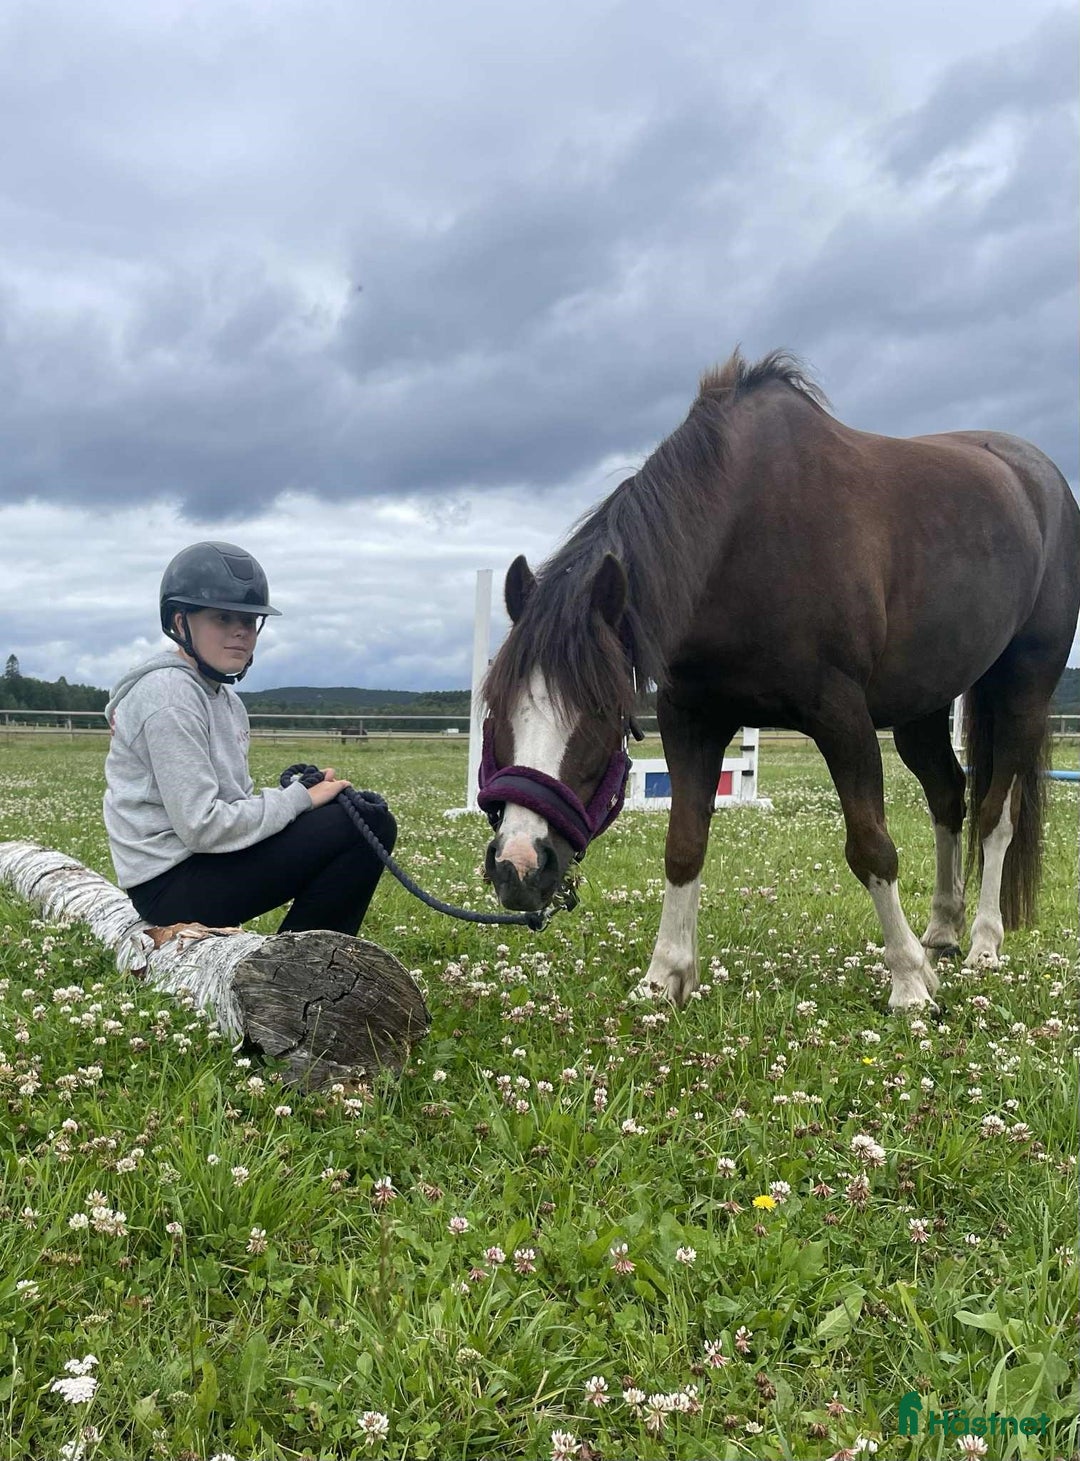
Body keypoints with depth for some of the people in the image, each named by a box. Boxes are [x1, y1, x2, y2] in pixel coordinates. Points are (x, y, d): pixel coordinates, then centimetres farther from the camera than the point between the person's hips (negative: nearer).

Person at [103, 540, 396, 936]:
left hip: (207, 862, 10)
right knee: (370, 826, -17)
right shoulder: (170, 696, -16)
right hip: (173, 885, -10)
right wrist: (300, 799, -15)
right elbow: (201, 826, -22)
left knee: (368, 808, 11)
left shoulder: (222, 696, 14)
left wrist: (303, 791, -4)